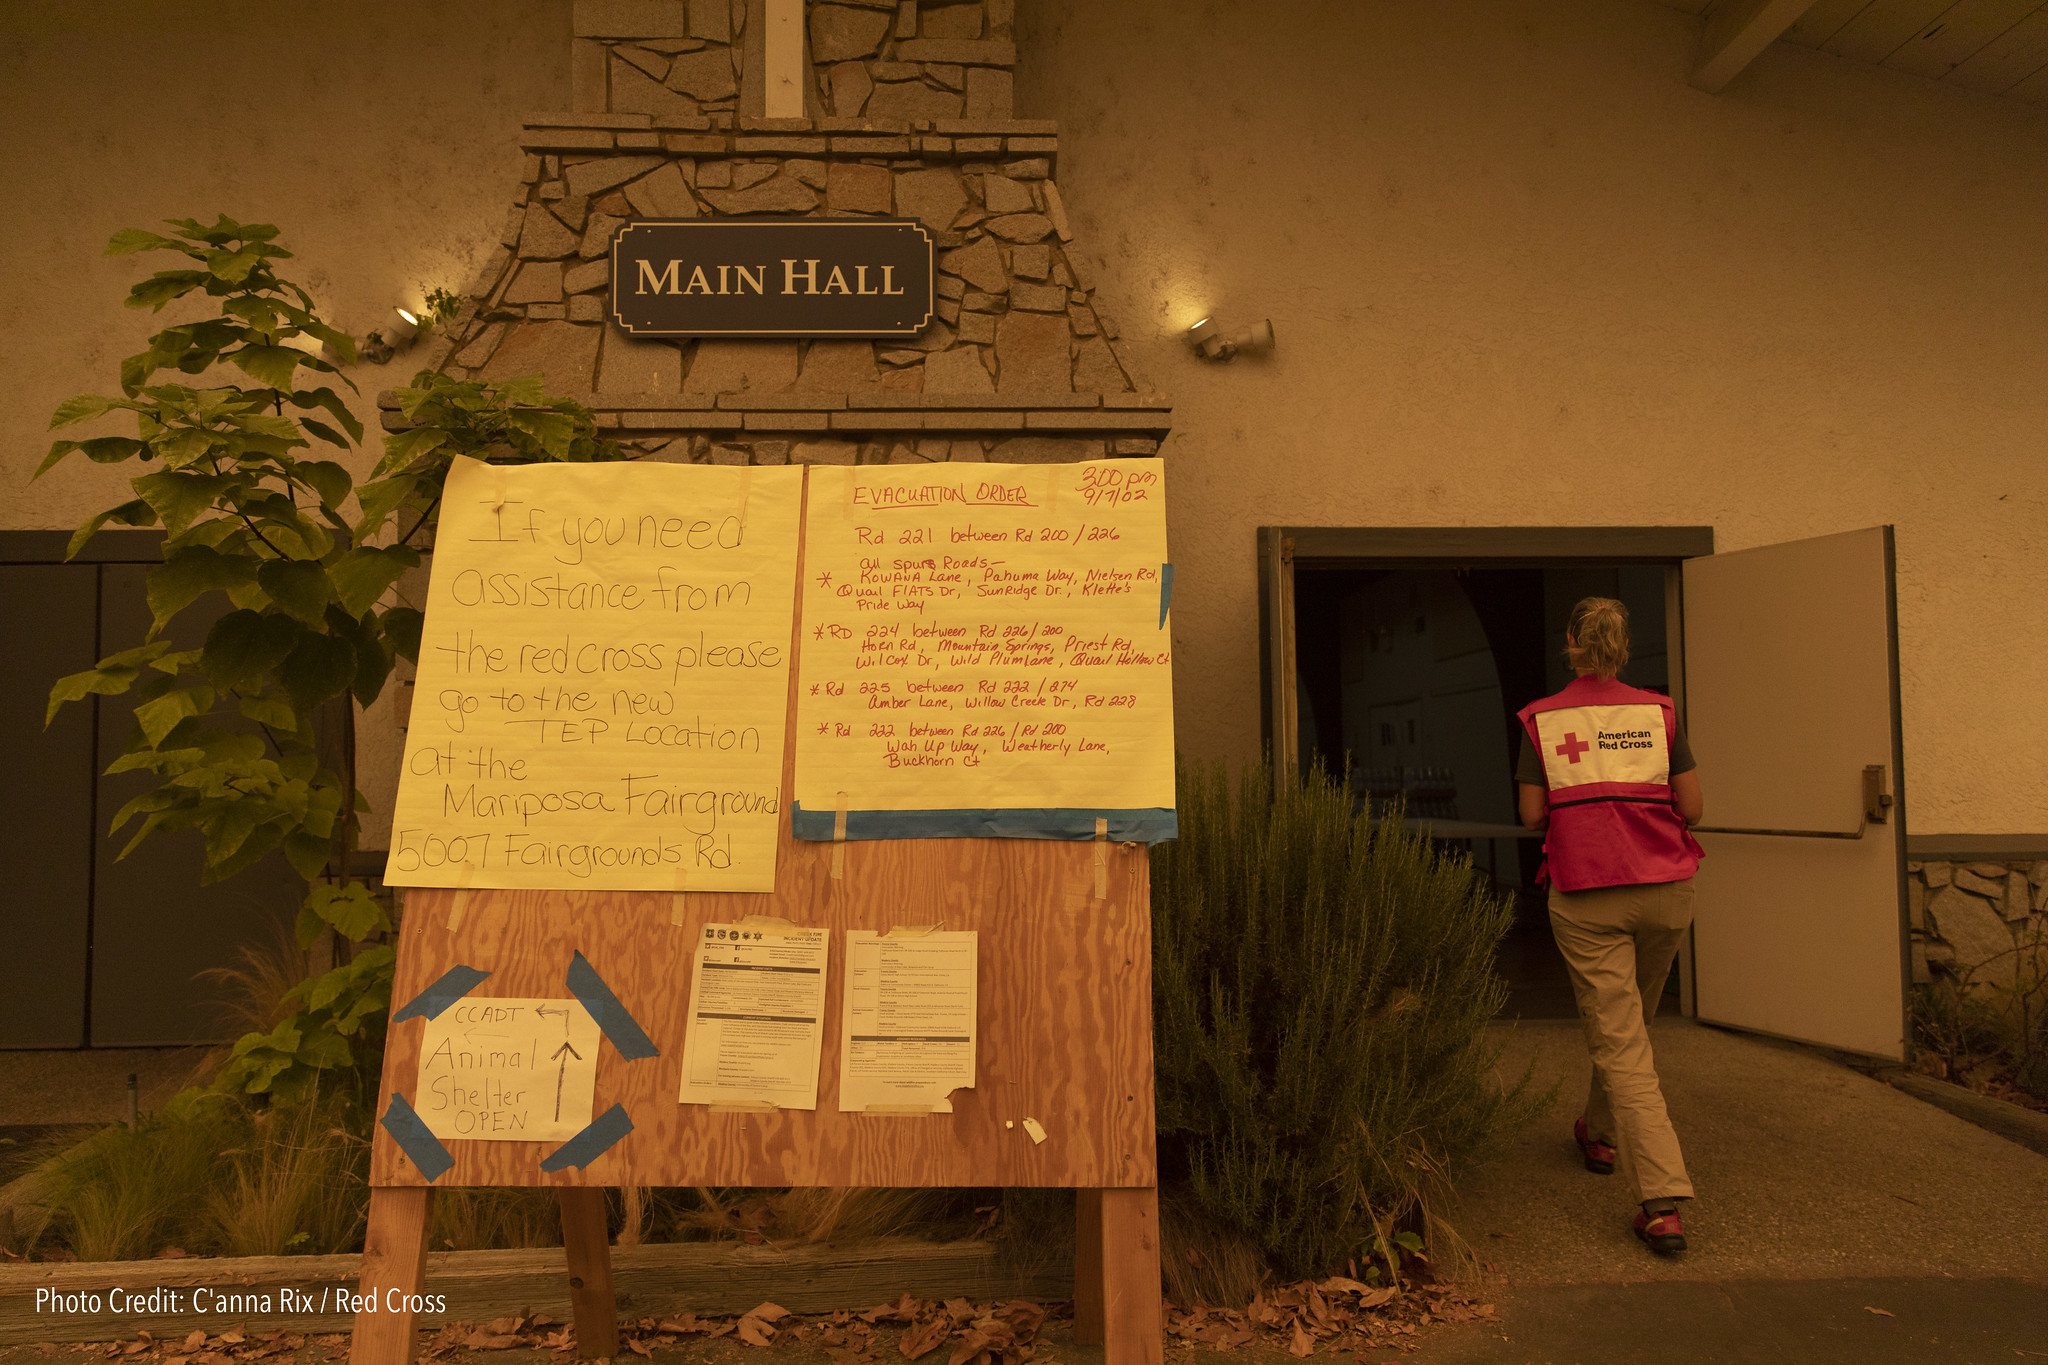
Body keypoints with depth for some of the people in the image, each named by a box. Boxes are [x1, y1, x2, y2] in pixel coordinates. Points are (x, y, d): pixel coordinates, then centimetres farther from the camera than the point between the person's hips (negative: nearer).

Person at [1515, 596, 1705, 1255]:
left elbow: (1532, 814, -2)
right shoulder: (1658, 712, 0)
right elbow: (1691, 808, 0)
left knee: (1619, 1042, 0)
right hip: (1664, 887, 3)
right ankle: (1599, 1131, 45)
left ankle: (1662, 1203, -9)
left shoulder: (1541, 719, -3)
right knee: (1632, 1018, 24)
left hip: (1585, 896, -3)